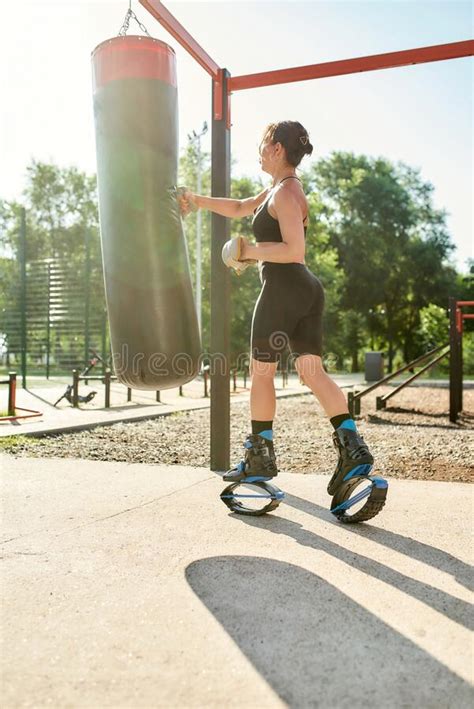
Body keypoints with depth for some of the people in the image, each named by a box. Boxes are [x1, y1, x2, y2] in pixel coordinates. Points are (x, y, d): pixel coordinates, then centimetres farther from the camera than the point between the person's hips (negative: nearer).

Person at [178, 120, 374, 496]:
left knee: (261, 371, 3)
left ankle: (261, 457, 14)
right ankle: (353, 448, -5)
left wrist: (251, 251, -12)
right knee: (313, 371, 4)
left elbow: (294, 250, -21)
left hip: (283, 288, -9)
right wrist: (198, 200, 30)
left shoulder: (284, 193, -10)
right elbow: (240, 208, 32)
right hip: (308, 289, 9)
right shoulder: (280, 189, 20)